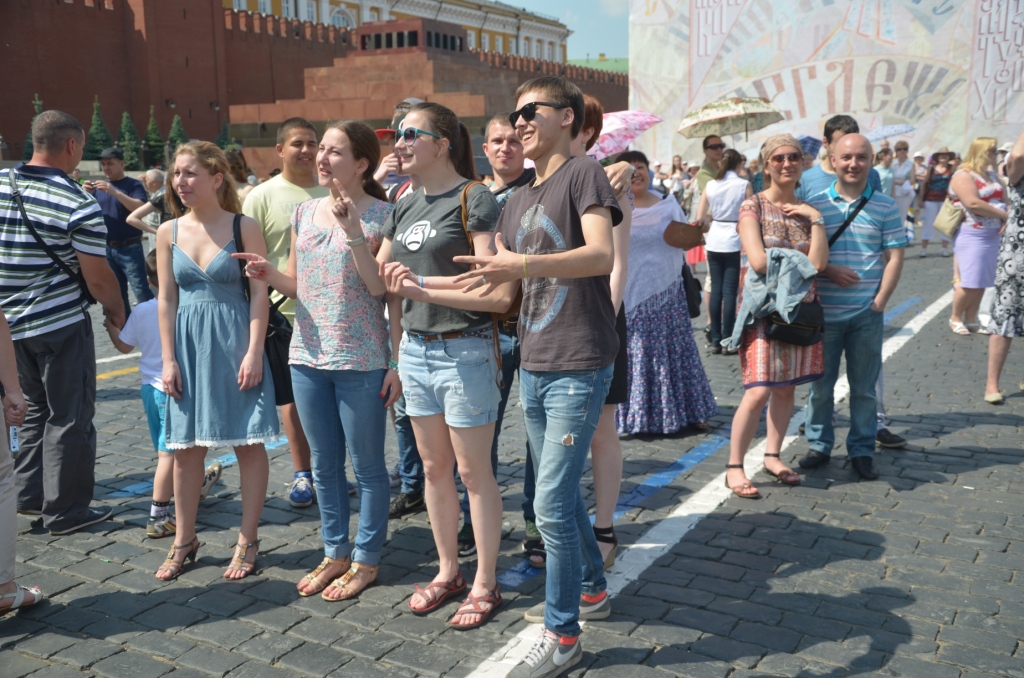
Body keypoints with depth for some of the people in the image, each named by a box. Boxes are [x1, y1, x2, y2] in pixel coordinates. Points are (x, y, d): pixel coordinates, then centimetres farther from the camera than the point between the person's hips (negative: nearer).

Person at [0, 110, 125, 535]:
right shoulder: (79, 205, -16)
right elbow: (98, 278, -15)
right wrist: (116, 312, 4)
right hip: (61, 324, -6)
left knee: (36, 408, 22)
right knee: (69, 418, 4)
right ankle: (65, 511, 12)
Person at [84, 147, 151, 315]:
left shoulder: (133, 185, -5)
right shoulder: (99, 186, 10)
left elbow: (140, 209, -21)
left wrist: (114, 192, -30)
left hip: (129, 248, -5)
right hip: (107, 248, 6)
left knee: (141, 291, -10)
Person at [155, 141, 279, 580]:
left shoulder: (244, 228, -4)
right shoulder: (168, 232, 5)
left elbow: (259, 293, -6)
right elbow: (166, 299, 6)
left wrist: (254, 352, -13)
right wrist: (168, 359, 1)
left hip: (235, 344, -3)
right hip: (188, 346, 4)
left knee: (248, 443, 2)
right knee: (186, 446, 9)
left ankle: (248, 540, 16)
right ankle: (184, 540, 24)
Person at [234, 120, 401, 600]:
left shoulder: (382, 215, -8)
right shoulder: (305, 212, 10)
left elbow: (385, 290, -15)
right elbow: (297, 285, 14)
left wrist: (352, 230, -23)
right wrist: (269, 275, -7)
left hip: (361, 362, -6)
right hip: (308, 357, 6)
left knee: (367, 465, 6)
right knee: (324, 463, 15)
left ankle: (366, 559, 21)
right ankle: (335, 553, 30)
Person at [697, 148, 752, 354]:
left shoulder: (711, 185, 3)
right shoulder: (744, 185, -6)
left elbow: (700, 217, 2)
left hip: (714, 242, 3)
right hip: (734, 242, -3)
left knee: (716, 290, 8)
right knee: (729, 292, -1)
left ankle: (716, 340, 11)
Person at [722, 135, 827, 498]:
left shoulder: (808, 210, 9)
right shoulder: (753, 206, -4)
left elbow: (818, 262, -7)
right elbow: (758, 260, -17)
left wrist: (815, 218, -9)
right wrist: (799, 261, -7)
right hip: (764, 307, -5)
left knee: (787, 386, 9)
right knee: (759, 391, -10)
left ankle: (772, 456, 24)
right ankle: (734, 467, 1)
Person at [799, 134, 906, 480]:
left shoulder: (885, 206, 3)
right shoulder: (815, 205, 1)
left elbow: (894, 257, 2)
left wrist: (880, 301, -7)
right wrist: (829, 271, -15)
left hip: (867, 313, 0)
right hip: (824, 312, 0)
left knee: (864, 386, 8)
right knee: (820, 384, 9)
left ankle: (862, 450, 20)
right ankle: (820, 445, 24)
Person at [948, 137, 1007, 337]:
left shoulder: (990, 174, 16)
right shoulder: (963, 175, -10)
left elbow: (1004, 199, 16)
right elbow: (973, 204, -22)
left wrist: (1006, 219, -5)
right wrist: (1002, 214, -14)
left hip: (993, 235, 8)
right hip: (972, 235, -8)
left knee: (982, 281, 7)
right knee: (970, 282, -8)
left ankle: (971, 320, 15)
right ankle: (955, 318, 9)